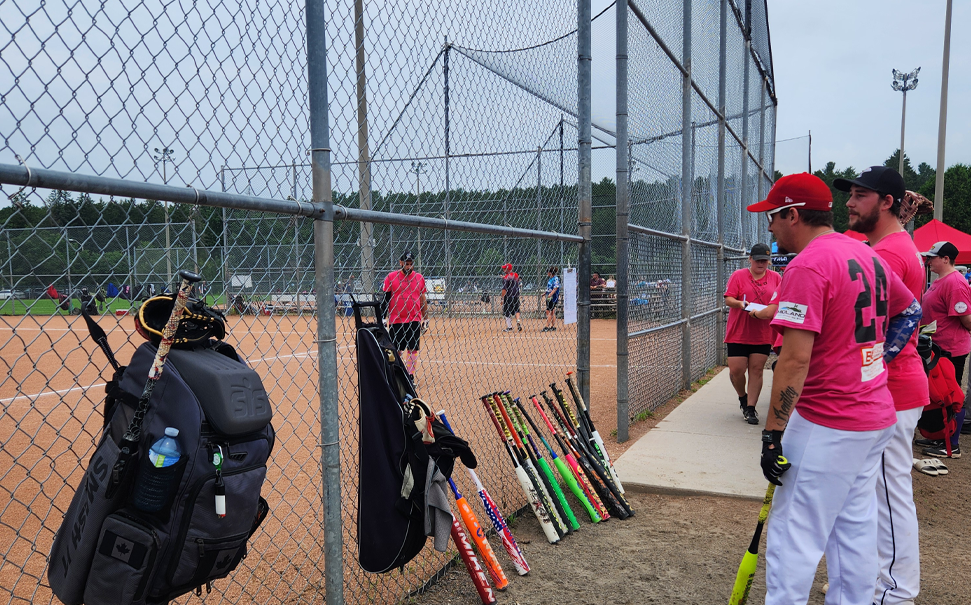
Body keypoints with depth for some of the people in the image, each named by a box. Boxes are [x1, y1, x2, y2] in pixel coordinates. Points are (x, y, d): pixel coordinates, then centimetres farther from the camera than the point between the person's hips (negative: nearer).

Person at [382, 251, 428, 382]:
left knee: (413, 349, 5)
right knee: (396, 350, 2)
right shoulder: (391, 277, -2)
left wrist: (425, 318, 11)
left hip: (414, 320, 2)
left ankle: (410, 375, 16)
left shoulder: (419, 278, 6)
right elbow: (385, 299, 1)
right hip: (396, 321, -2)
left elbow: (423, 300, 12)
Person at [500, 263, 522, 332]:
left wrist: (502, 298, -14)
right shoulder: (516, 275, 6)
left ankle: (509, 327, 4)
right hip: (516, 295, 6)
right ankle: (518, 320, -5)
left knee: (507, 312, 3)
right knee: (516, 309, 18)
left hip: (508, 296, -6)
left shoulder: (506, 277, -13)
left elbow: (504, 289, -17)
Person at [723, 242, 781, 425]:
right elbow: (728, 300, -2)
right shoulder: (738, 275, 1)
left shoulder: (776, 278, 8)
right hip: (738, 333, -1)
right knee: (736, 370, -2)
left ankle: (750, 408, 10)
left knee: (756, 369, 1)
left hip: (763, 334, 1)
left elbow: (781, 302, 6)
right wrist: (740, 304, -24)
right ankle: (743, 397, 27)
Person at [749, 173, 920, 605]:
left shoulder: (807, 265, -17)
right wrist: (877, 357, 15)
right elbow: (910, 310, 25)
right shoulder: (866, 255, 11)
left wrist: (772, 434, -20)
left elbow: (795, 359, -23)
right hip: (876, 417, 10)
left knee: (794, 533, -3)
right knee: (855, 525, 18)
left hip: (826, 424, -9)